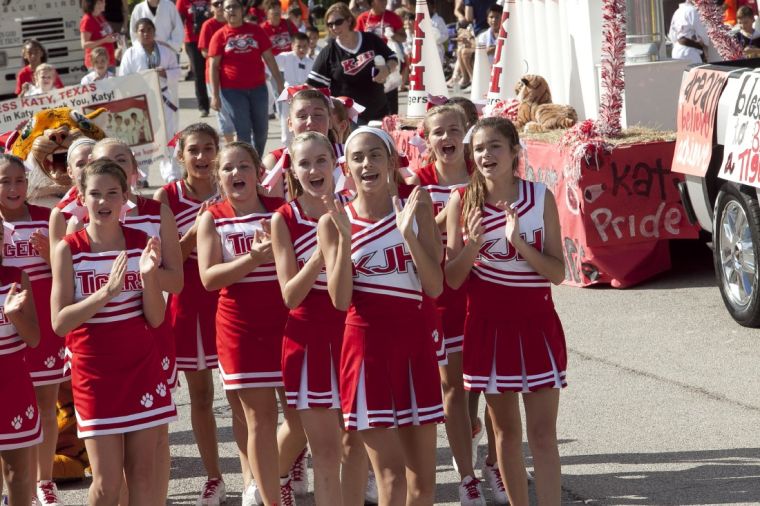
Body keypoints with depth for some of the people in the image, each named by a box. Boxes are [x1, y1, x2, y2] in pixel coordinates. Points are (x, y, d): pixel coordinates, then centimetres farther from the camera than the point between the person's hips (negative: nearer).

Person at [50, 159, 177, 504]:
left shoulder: (140, 242, 0)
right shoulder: (69, 249, -7)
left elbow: (155, 319, -1)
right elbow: (59, 322, -12)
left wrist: (148, 275, -18)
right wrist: (108, 290, -22)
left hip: (141, 366, 2)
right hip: (94, 370, -2)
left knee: (142, 472, 7)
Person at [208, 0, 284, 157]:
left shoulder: (255, 31, 4)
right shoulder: (220, 36, -1)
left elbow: (269, 58, 7)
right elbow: (214, 66, -2)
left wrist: (279, 83, 3)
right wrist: (215, 95, -8)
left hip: (258, 88, 3)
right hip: (233, 90, -3)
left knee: (261, 129, 10)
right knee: (243, 132, -1)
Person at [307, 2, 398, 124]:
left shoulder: (371, 41, -1)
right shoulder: (328, 52, -6)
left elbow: (393, 59, 10)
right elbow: (314, 85, -5)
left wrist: (387, 70, -10)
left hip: (378, 112, 3)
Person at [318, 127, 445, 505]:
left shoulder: (415, 207, 2)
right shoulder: (334, 221, -1)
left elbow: (434, 287, -5)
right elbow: (340, 299, -9)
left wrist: (408, 232, -18)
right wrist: (344, 238, -19)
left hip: (414, 340, 2)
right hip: (367, 341, -2)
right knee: (391, 475, -4)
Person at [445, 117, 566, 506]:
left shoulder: (541, 198, -6)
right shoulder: (462, 202, -4)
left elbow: (558, 273, -8)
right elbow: (453, 279, -3)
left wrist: (519, 242, -22)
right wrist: (472, 245, -21)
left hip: (536, 322, -1)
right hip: (487, 323, 1)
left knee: (543, 434, -4)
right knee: (505, 430, 11)